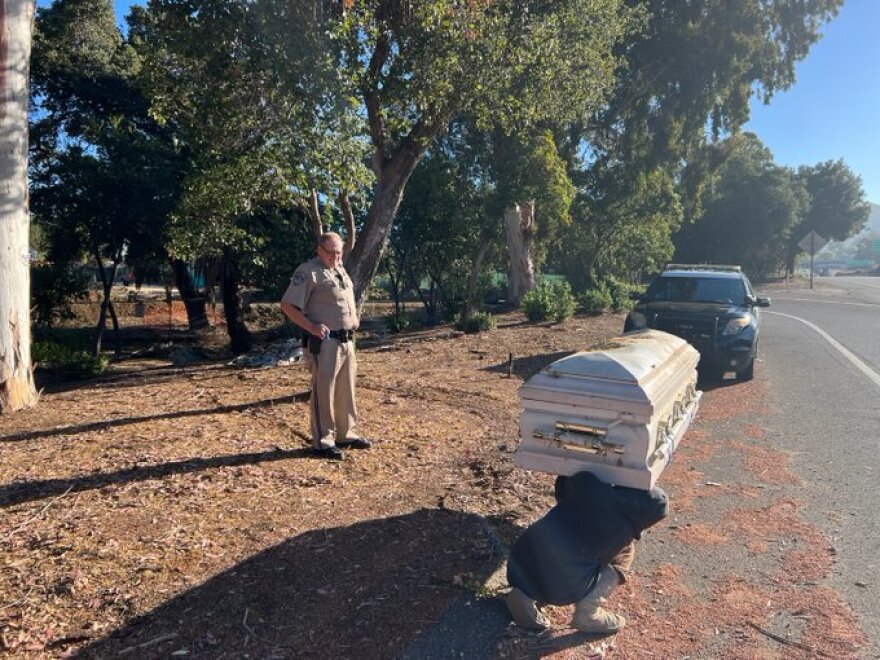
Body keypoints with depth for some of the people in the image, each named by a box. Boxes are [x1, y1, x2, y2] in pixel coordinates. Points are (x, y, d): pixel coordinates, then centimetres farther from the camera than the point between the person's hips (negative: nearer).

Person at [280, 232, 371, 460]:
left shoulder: (340, 270, 15)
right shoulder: (308, 272, -11)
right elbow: (288, 305, -15)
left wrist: (354, 318, 13)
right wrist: (311, 327, -21)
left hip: (347, 341, 9)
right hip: (325, 343, -8)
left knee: (346, 390, 15)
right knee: (323, 391, -1)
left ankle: (347, 434, 28)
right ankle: (323, 441, 9)